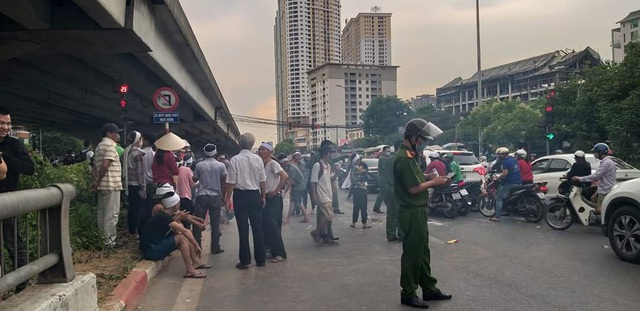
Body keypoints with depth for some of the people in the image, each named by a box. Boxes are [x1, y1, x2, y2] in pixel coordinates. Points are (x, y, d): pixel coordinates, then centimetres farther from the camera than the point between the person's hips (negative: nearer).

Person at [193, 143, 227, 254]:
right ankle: (215, 248, 8)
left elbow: (194, 179, 11)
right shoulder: (221, 166, -1)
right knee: (215, 223, 5)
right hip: (216, 196, 0)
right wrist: (223, 196, 7)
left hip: (201, 196, 0)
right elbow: (224, 182, -1)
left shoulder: (199, 165, -1)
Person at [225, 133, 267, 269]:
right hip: (255, 195, 3)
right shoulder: (257, 159, -2)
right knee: (257, 228, 10)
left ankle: (245, 260, 9)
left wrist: (228, 198, 0)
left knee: (243, 228, 4)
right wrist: (263, 196, 13)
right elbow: (263, 180, 2)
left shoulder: (234, 160, -10)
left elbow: (231, 182, -10)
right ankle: (260, 259, 18)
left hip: (240, 195, -2)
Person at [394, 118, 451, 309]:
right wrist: (433, 183, -10)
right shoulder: (404, 158, -20)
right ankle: (408, 294, 11)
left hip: (418, 211, 10)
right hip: (412, 213, -10)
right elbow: (413, 188, -23)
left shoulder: (410, 155, 13)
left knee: (423, 252, 17)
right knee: (412, 254, 0)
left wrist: (433, 180, 3)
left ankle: (429, 289, 28)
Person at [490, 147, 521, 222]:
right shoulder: (514, 160, 17)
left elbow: (505, 174, -19)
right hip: (519, 182, 9)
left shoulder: (505, 161, -11)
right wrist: (502, 174, 28)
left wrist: (497, 179, -7)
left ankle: (497, 216, -10)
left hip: (510, 183, -9)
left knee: (499, 198, -4)